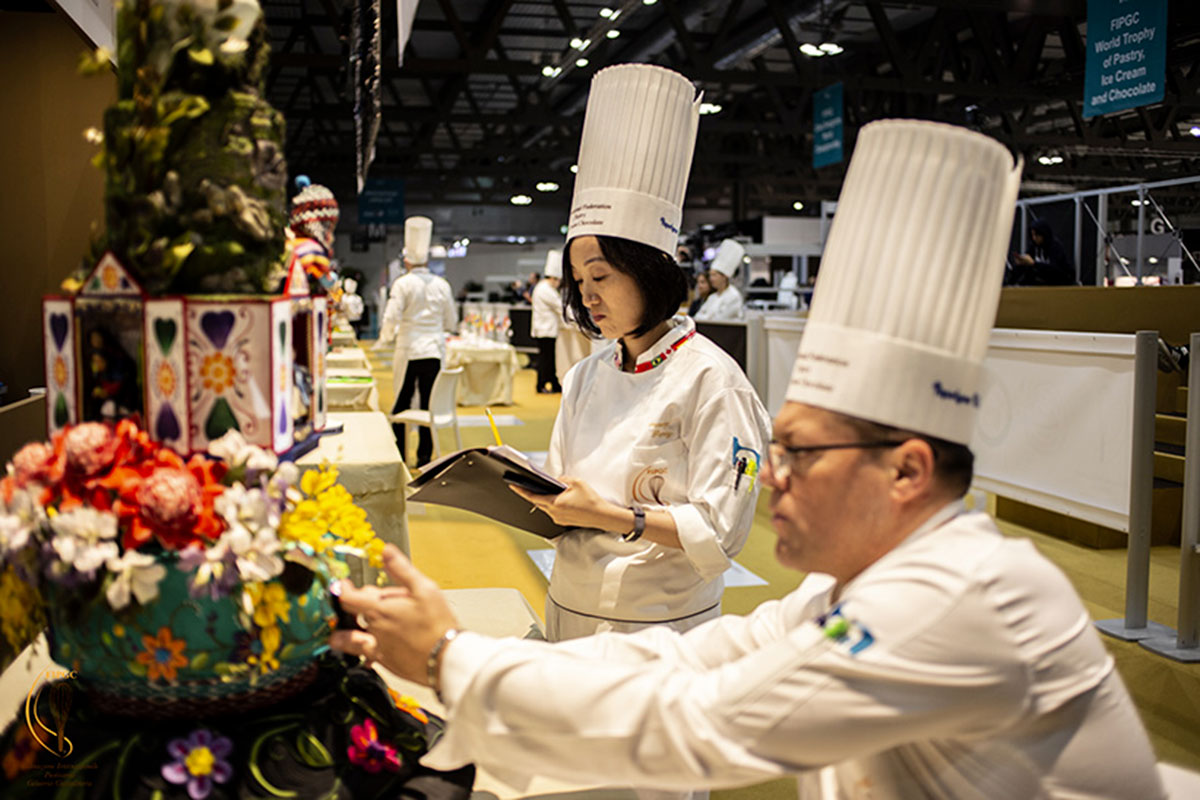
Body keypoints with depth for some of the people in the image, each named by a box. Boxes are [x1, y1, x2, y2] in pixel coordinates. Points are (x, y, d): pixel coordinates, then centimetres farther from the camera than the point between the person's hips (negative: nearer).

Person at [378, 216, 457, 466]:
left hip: (408, 351, -2)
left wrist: (387, 337, 10)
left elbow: (391, 317, -10)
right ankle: (424, 457, 11)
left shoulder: (403, 284, -8)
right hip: (435, 350, 3)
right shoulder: (441, 285, 2)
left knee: (401, 403, 8)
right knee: (429, 404, 7)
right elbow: (451, 321, 10)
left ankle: (398, 457, 12)